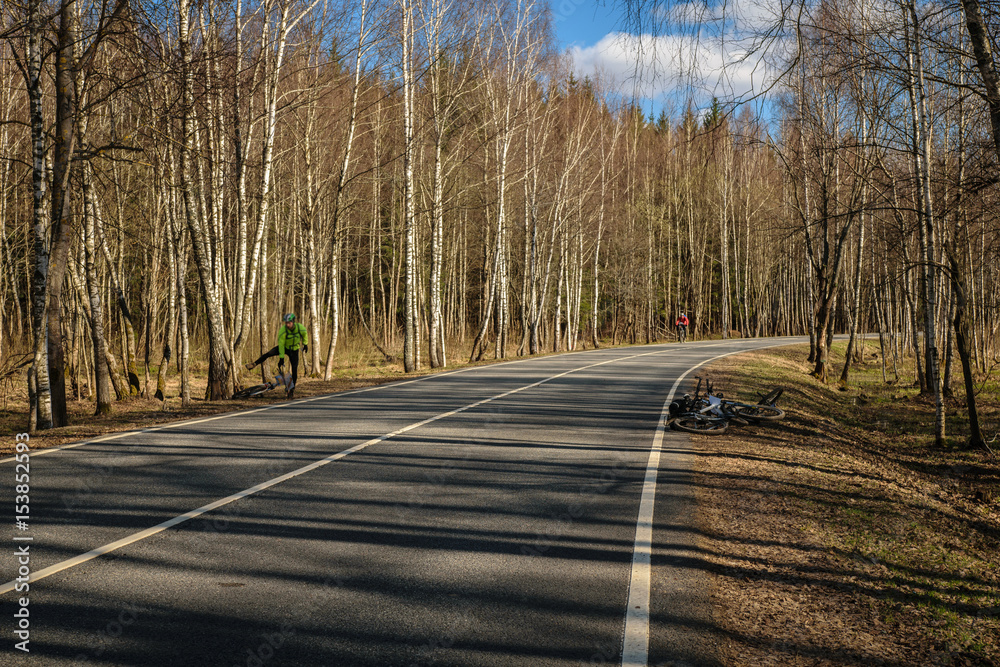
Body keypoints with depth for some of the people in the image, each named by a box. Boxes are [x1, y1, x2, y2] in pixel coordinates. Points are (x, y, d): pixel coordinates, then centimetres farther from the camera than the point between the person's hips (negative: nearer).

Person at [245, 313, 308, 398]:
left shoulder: (300, 328, -24)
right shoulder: (283, 330, -28)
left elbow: (304, 334, 1)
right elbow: (281, 344, -24)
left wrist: (305, 344, 9)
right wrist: (281, 358, -22)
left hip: (294, 350, 1)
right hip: (284, 347, -1)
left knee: (295, 369, -8)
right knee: (268, 354, -23)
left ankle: (292, 389, 3)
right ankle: (254, 364, -7)